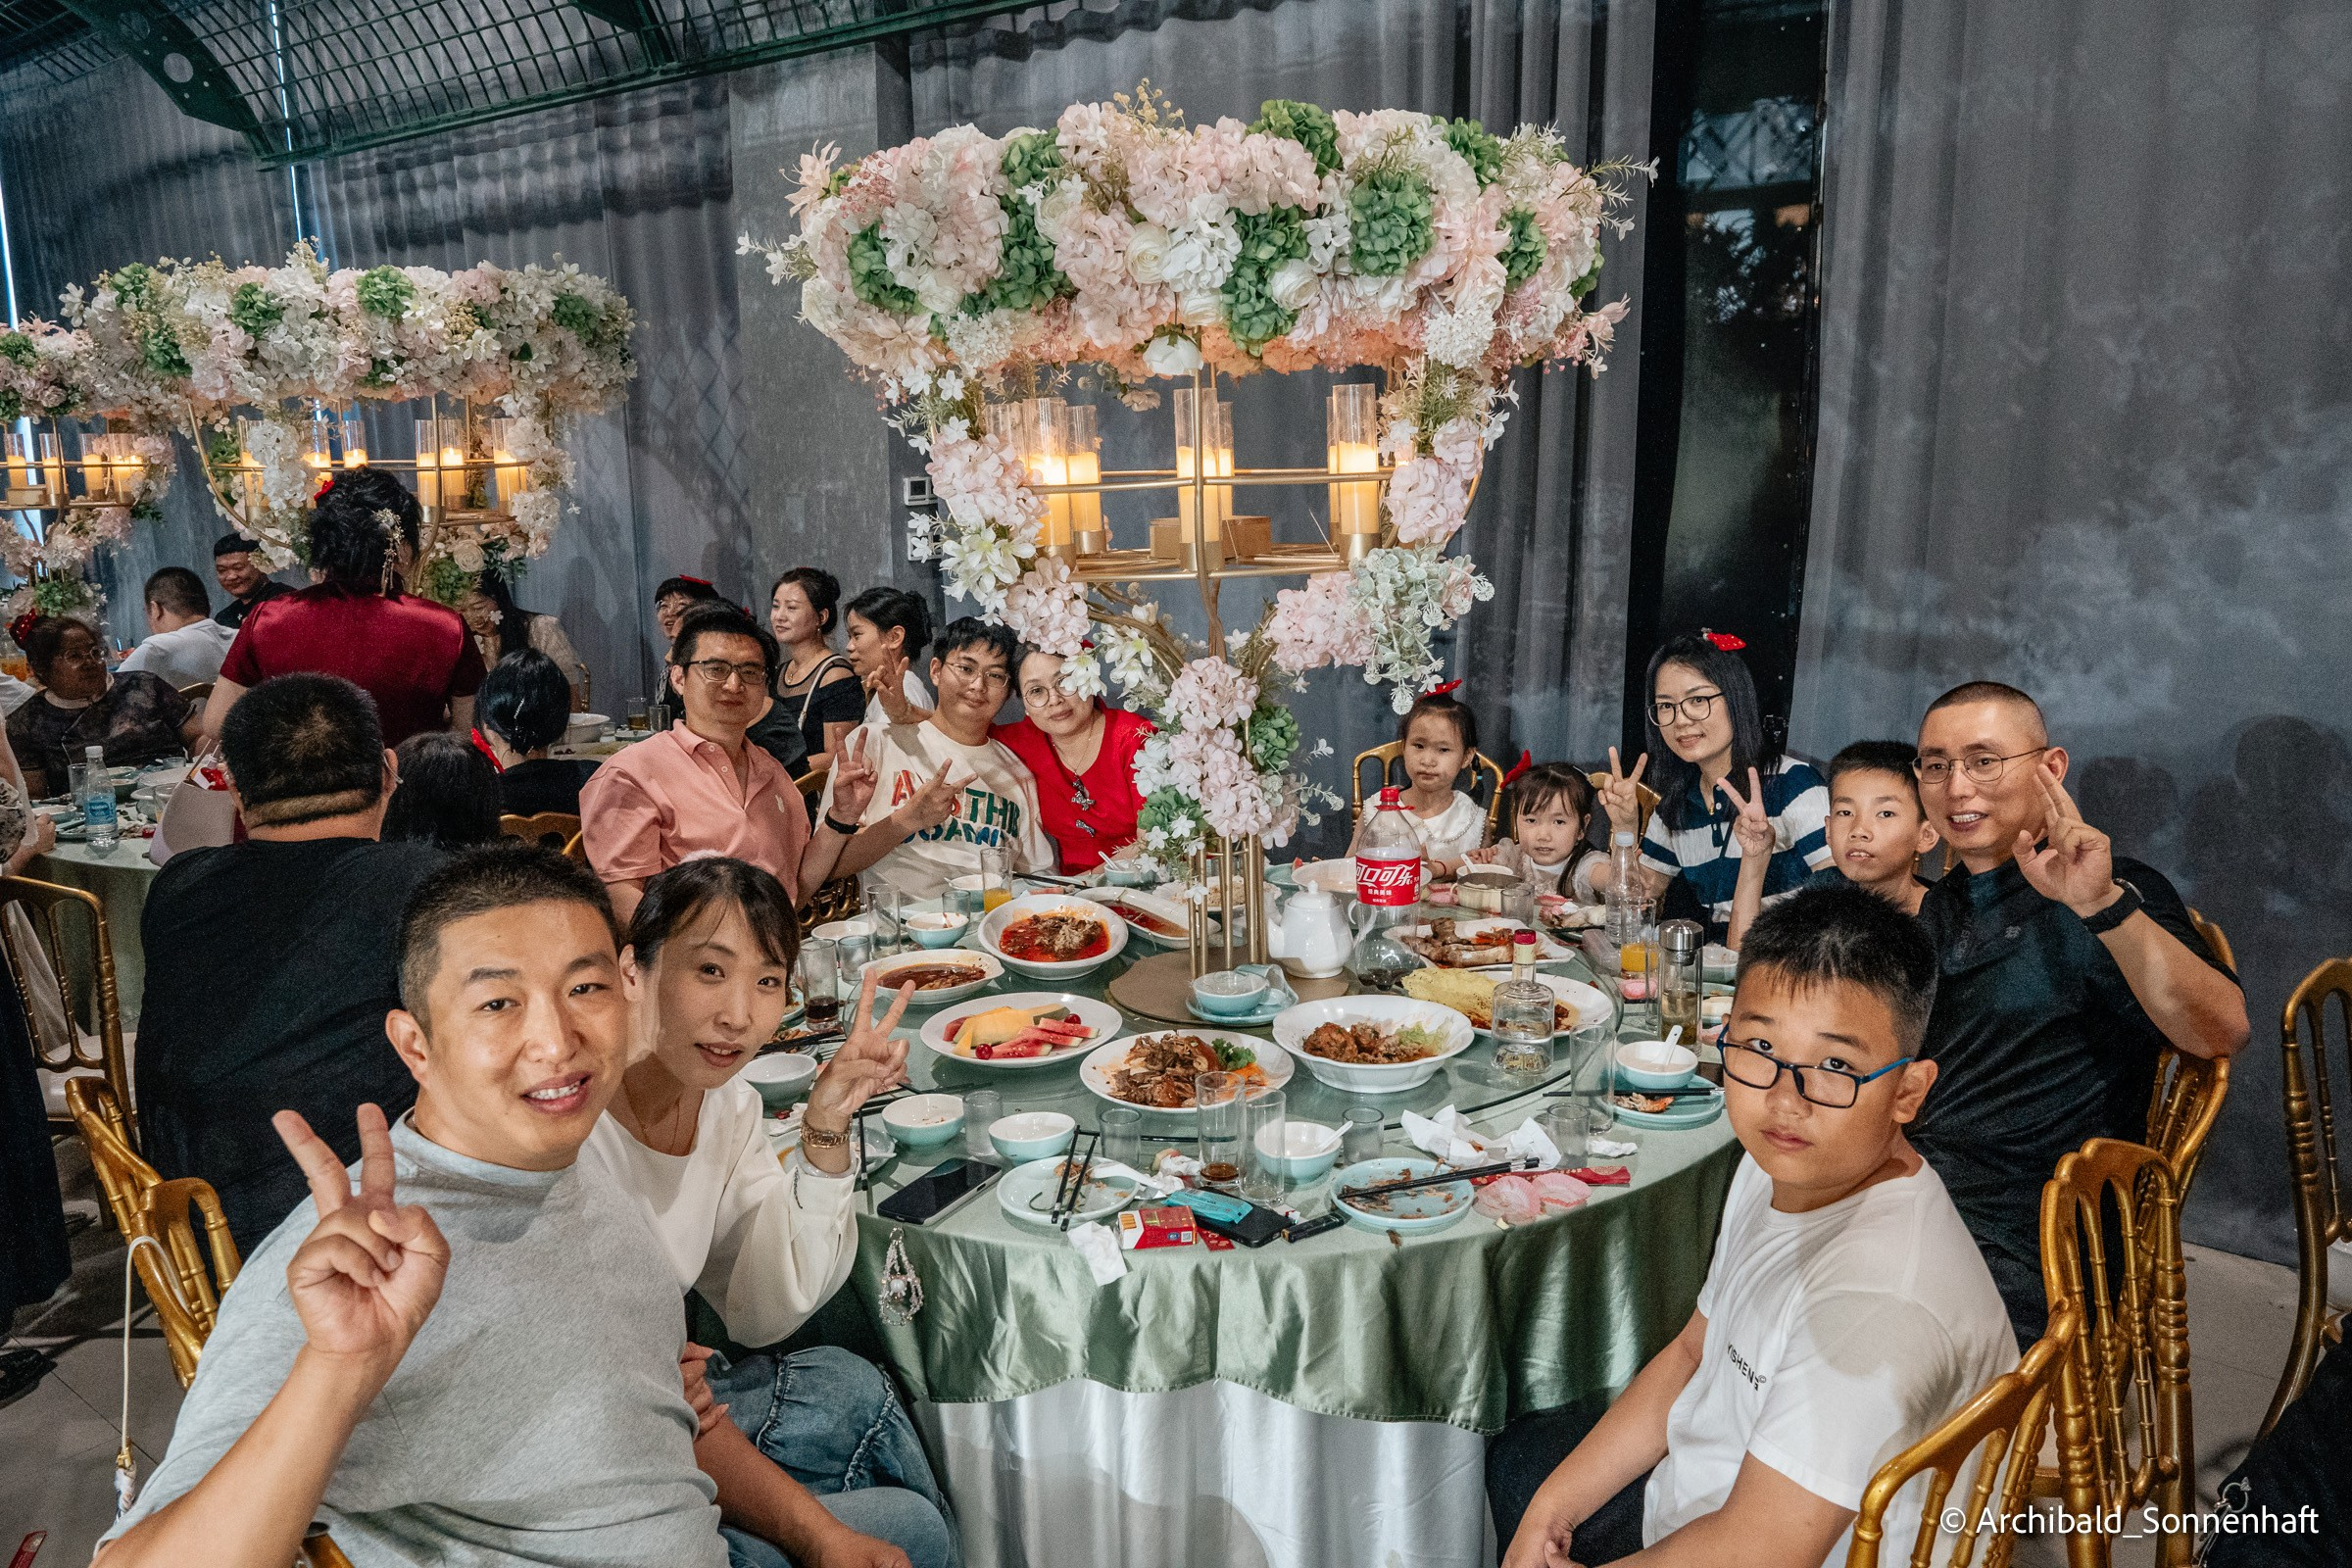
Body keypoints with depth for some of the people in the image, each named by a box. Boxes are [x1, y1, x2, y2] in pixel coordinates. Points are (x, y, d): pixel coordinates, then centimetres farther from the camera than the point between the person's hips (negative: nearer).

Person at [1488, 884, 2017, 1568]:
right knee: (1519, 1455, 23)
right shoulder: (1785, 1166, -6)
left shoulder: (1877, 1300, -36)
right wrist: (1552, 1509, 0)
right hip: (1710, 1492, 8)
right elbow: (1694, 1354, 4)